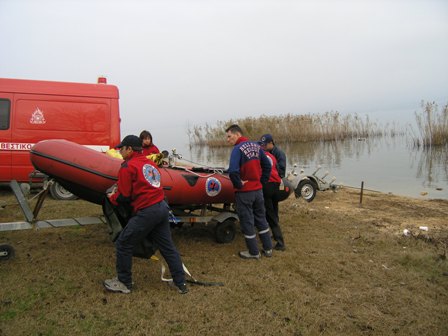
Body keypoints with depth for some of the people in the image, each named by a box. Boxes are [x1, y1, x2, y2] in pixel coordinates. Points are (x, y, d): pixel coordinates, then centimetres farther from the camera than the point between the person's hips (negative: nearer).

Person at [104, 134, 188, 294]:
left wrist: (112, 197, 13)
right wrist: (119, 191, 23)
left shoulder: (127, 166, -7)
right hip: (162, 206, 8)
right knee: (168, 247, 15)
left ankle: (124, 283, 22)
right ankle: (181, 284, 21)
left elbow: (124, 197, -8)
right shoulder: (149, 163, 16)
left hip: (146, 212, -8)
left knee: (123, 244, 9)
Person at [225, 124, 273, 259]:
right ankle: (268, 248, 28)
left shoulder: (238, 149, -17)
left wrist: (238, 184, -15)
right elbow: (267, 166, 11)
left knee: (247, 221, 8)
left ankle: (254, 252, 18)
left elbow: (233, 171, -30)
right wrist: (262, 181, 14)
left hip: (244, 192, -6)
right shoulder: (256, 146, 4)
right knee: (261, 218, 19)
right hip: (258, 189, 6)